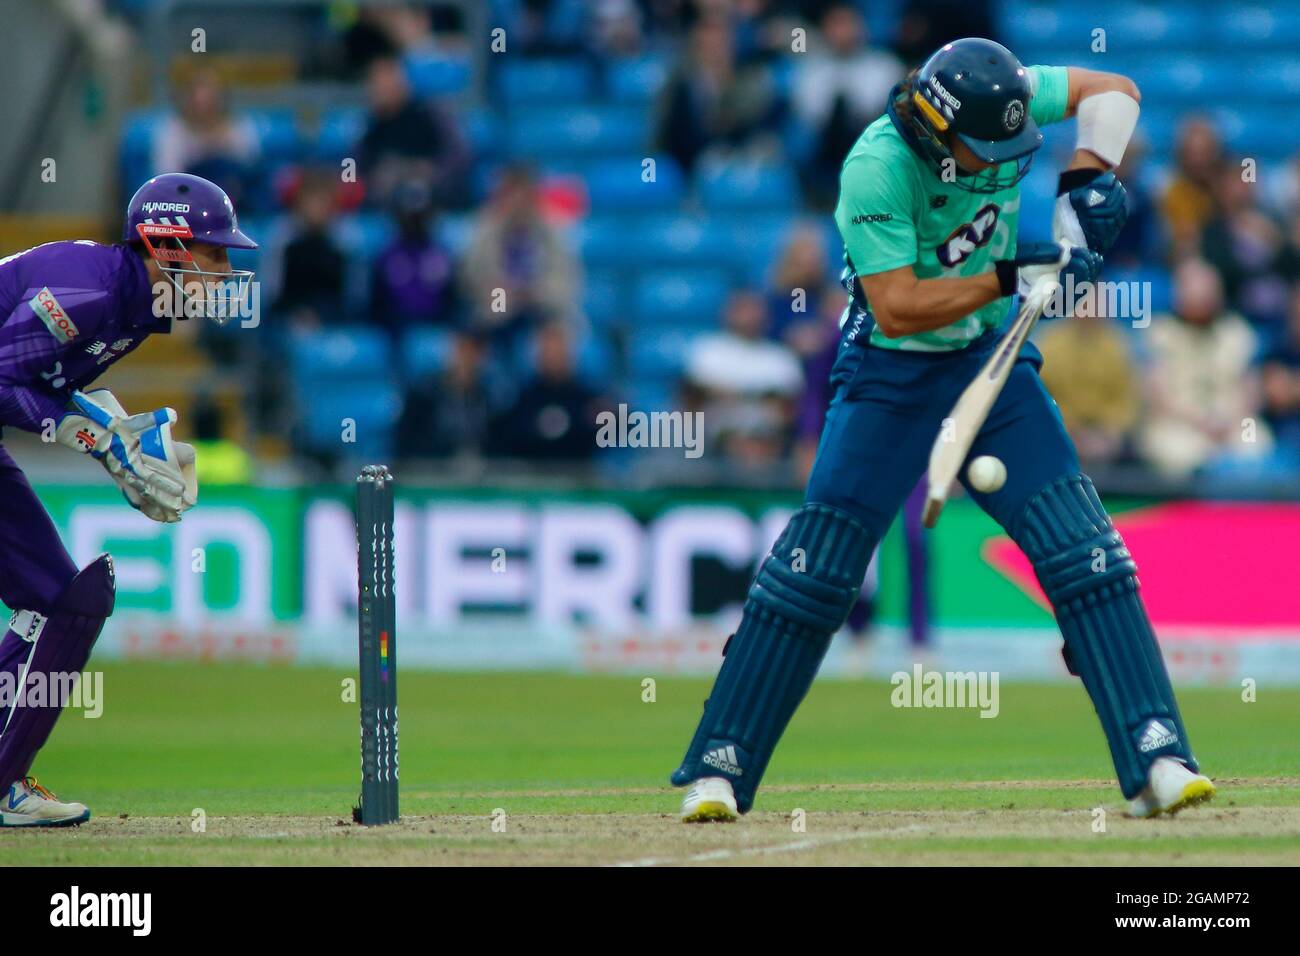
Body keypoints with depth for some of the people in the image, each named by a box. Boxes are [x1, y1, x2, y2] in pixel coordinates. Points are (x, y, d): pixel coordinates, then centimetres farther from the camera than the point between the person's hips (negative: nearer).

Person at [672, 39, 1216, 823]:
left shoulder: (995, 104, -11)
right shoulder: (877, 170, -25)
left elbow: (1115, 90, 3)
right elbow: (896, 308, -28)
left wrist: (1085, 181, -12)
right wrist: (1010, 276, -30)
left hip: (990, 362, 4)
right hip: (890, 374, -4)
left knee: (1086, 555, -9)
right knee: (813, 570, -7)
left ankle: (1157, 760, -11)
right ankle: (719, 772, 3)